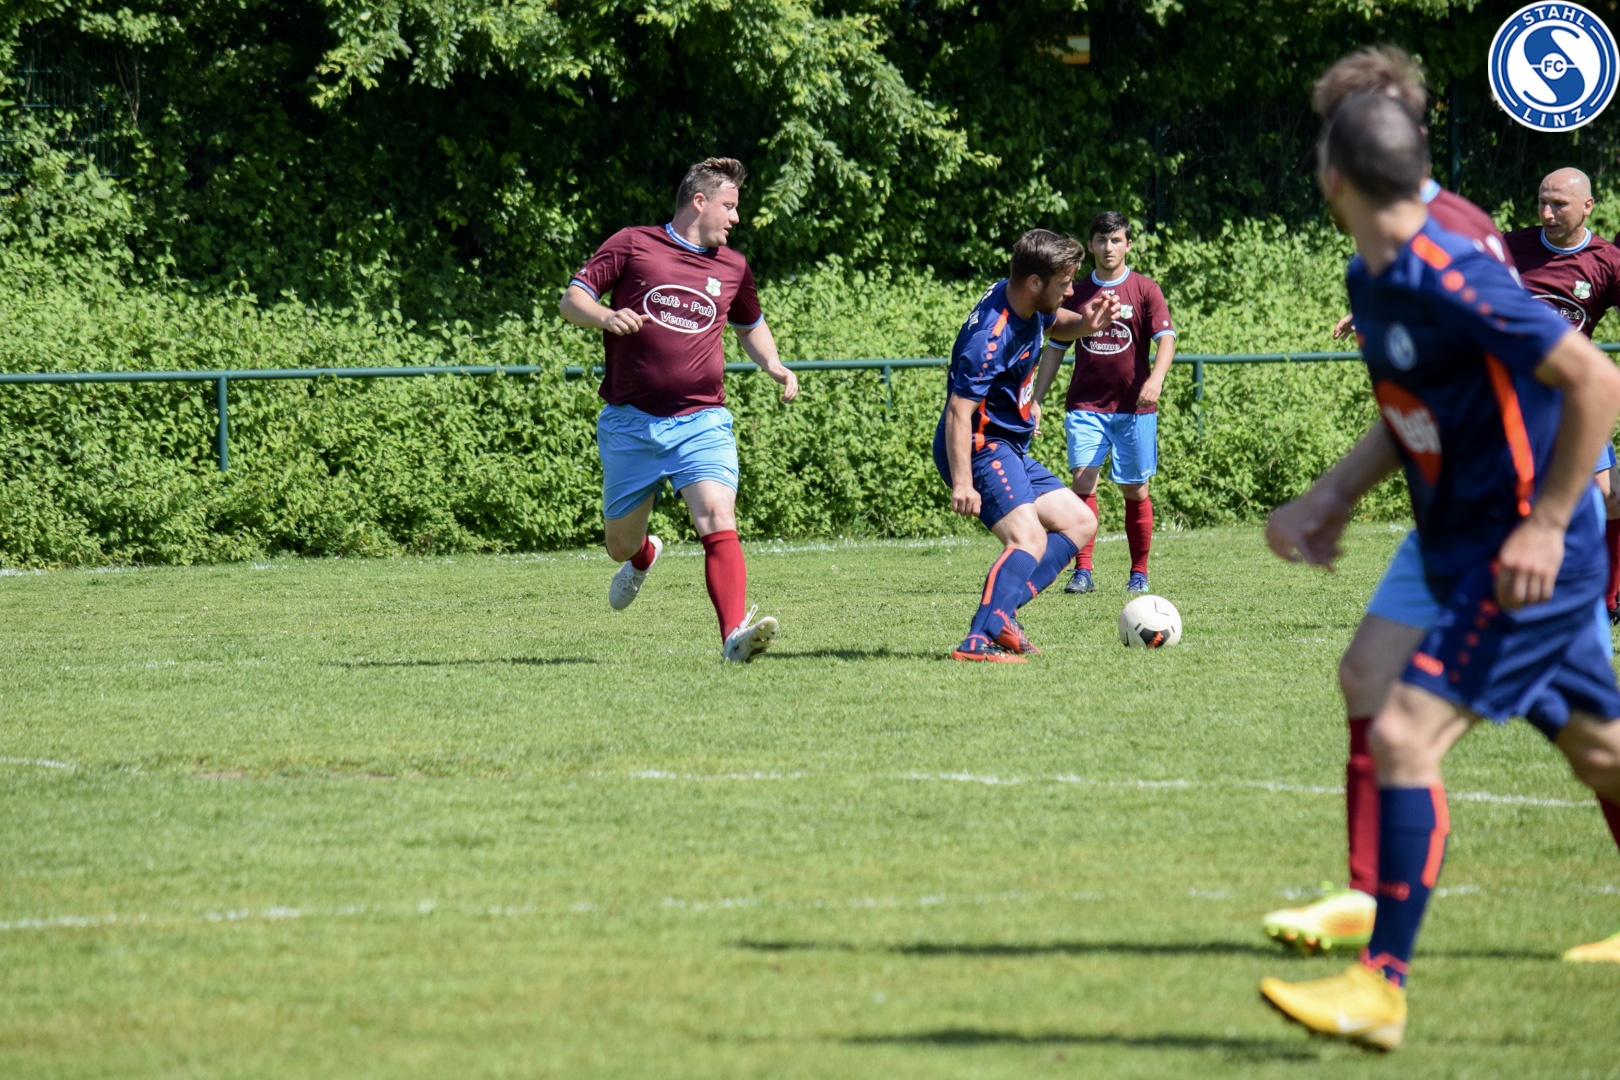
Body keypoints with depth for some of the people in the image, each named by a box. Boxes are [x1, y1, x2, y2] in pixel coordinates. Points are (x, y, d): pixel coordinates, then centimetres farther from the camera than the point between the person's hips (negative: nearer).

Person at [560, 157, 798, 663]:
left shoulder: (732, 267, 12)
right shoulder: (631, 244, 1)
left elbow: (750, 325, 31)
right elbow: (572, 299, -1)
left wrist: (773, 365, 12)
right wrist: (605, 316, -22)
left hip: (701, 423, 1)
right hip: (629, 422, -1)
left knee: (718, 522, -22)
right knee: (620, 543, 12)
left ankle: (735, 635, -32)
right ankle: (643, 556, 49)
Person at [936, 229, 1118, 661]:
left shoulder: (1026, 302, 3)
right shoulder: (991, 337, -26)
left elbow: (1057, 323, 27)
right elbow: (959, 411, -29)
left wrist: (1086, 322, 4)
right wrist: (962, 483, -36)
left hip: (1010, 451, 10)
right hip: (982, 449, -10)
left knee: (1079, 523, 13)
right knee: (1029, 538, -27)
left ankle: (1000, 611, -3)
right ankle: (980, 641, -39)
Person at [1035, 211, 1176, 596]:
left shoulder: (1145, 290, 2)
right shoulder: (1076, 294, 9)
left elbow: (1166, 339, -9)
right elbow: (1054, 350, 15)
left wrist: (1156, 378, -28)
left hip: (1134, 406, -1)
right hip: (1085, 404, 1)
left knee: (1135, 489, 3)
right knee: (1083, 479, -14)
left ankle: (1139, 573, 16)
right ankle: (1082, 571, -15)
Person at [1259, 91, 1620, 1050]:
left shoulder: (1452, 280, -23)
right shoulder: (1371, 282, 7)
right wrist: (1333, 497, 10)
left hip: (1528, 557, -10)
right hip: (1468, 550, 10)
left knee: (1406, 736, -16)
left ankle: (1381, 988, -12)